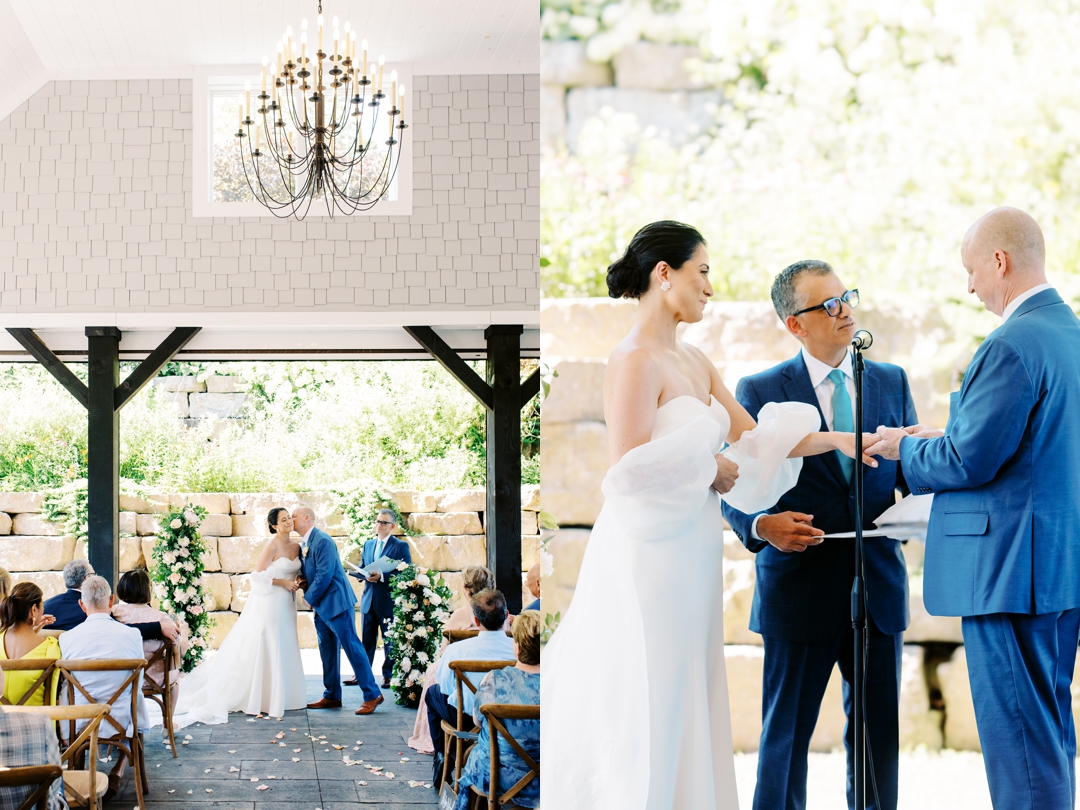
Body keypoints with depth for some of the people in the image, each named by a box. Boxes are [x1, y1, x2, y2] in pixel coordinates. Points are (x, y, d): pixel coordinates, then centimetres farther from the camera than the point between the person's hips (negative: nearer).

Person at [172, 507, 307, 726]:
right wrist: (283, 582, -18)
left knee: (283, 650, 9)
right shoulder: (272, 546, -14)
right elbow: (258, 576, -16)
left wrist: (297, 583, 0)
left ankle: (279, 697, 16)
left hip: (286, 605, 8)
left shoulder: (296, 546, 8)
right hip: (269, 603, -8)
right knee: (265, 649, -3)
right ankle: (261, 699, 2)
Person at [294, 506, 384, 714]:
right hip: (321, 606, 10)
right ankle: (332, 696, 21)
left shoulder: (322, 541, -17)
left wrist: (309, 598, -11)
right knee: (327, 651, 13)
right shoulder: (303, 544, 12)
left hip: (336, 602, -10)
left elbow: (324, 575, -22)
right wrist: (302, 581, -1)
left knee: (352, 647, -7)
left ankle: (372, 694, -4)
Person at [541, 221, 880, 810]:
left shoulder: (693, 362, 14)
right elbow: (630, 468, -22)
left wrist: (835, 440, 4)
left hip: (691, 551, 9)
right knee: (645, 711, -3)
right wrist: (709, 467, -11)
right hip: (650, 555, -9)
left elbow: (753, 440, 13)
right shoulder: (635, 360, -14)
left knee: (687, 707, 11)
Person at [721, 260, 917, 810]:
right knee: (786, 733, 3)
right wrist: (762, 525, -20)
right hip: (800, 591, -3)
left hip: (879, 585, 3)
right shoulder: (759, 391, 0)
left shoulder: (891, 382, 10)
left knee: (879, 732, 9)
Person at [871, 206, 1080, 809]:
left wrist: (906, 447, 0)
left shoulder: (1013, 346, -18)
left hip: (1012, 567, -10)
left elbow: (968, 461, -19)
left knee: (1018, 736, -5)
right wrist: (943, 439, 18)